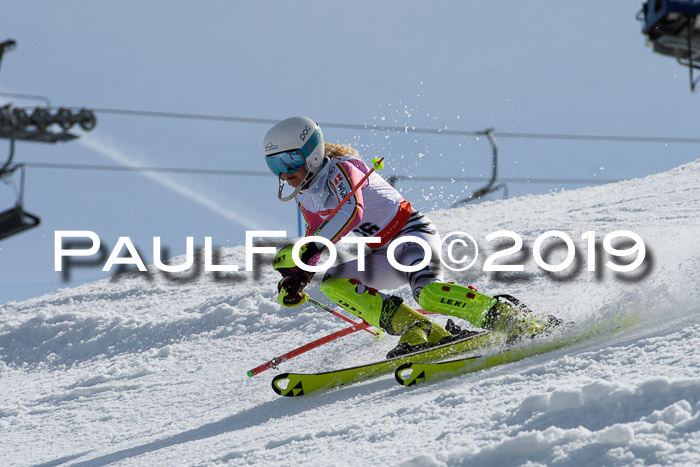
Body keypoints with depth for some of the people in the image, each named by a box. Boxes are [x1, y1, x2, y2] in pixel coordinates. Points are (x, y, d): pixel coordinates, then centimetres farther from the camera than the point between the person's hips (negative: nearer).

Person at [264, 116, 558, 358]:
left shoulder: (340, 170, -17)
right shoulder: (305, 199, 10)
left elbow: (351, 212, -35)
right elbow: (316, 242, 21)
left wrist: (306, 253, -41)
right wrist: (298, 277, 1)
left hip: (412, 233, -9)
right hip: (384, 257, 9)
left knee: (427, 293, -34)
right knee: (332, 283, -12)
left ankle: (518, 321, -25)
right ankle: (419, 331, -18)